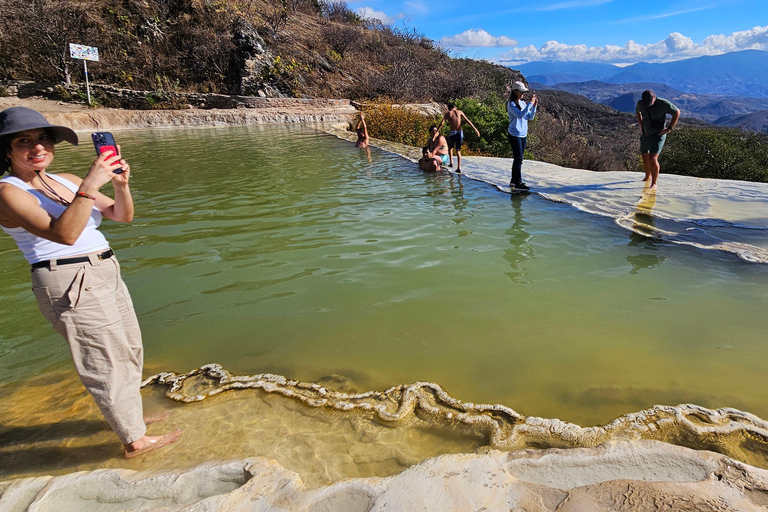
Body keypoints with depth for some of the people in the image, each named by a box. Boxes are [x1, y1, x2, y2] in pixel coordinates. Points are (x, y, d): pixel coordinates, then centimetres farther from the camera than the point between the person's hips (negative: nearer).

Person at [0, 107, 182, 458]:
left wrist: (120, 184, -12)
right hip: (71, 284, -8)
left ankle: (127, 414, 41)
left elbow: (122, 216, 7)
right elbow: (64, 234, -28)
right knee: (109, 362, 0)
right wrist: (90, 185, -31)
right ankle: (135, 440, 15)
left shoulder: (67, 181, 9)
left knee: (130, 350, 20)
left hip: (107, 275, 9)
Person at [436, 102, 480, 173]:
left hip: (452, 133, -1)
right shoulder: (459, 112, 8)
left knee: (450, 147, 26)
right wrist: (475, 130, 2)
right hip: (460, 133, 1)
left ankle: (451, 163, 19)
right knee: (458, 150, 7)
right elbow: (468, 121, 3)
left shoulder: (448, 113, 5)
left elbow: (441, 124, -6)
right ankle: (459, 168, -4)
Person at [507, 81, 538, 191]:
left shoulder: (523, 103, 12)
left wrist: (534, 106, -2)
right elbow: (520, 115, -23)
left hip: (523, 134, 8)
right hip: (514, 134, -8)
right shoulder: (511, 104, -10)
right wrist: (530, 104, -22)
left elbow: (530, 117, 11)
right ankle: (518, 183, -9)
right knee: (518, 158, -10)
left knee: (518, 158, 11)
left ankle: (514, 181, 18)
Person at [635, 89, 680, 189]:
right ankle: (648, 176, 41)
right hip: (645, 135, 5)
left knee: (652, 159, -18)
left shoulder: (663, 103, -20)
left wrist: (669, 128, -10)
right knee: (645, 158, 16)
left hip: (658, 136, -5)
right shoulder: (640, 103, -8)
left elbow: (677, 112, -6)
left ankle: (654, 183, -8)